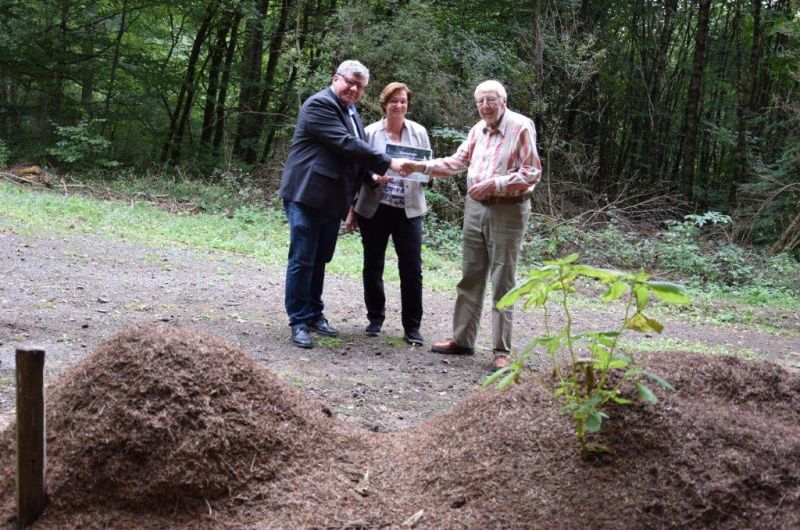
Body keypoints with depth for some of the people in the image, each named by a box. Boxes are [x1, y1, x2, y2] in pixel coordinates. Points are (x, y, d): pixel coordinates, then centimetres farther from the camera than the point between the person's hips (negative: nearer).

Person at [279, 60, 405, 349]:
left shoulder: (351, 111, 18)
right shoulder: (319, 104, -11)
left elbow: (355, 151, 24)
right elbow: (345, 144, -20)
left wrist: (371, 174, 4)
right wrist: (387, 163, -20)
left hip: (332, 200, 9)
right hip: (307, 195, -8)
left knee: (319, 260, 15)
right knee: (302, 260, -3)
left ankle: (314, 315, 25)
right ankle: (299, 322, 3)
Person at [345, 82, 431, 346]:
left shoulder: (419, 132, 4)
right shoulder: (370, 133, 0)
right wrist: (352, 210, 0)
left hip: (408, 209, 0)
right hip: (374, 208, 0)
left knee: (412, 268, -3)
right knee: (373, 265, 9)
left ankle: (412, 326, 7)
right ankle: (375, 318, 25)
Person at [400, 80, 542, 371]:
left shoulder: (521, 127, -12)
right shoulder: (479, 129, 10)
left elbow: (532, 173, -15)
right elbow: (458, 161, 15)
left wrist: (494, 185, -21)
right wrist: (422, 166, 5)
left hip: (507, 211, -7)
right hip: (475, 207, 7)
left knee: (502, 282, -3)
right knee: (470, 277, 12)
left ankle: (501, 352, 4)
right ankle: (462, 340, 22)